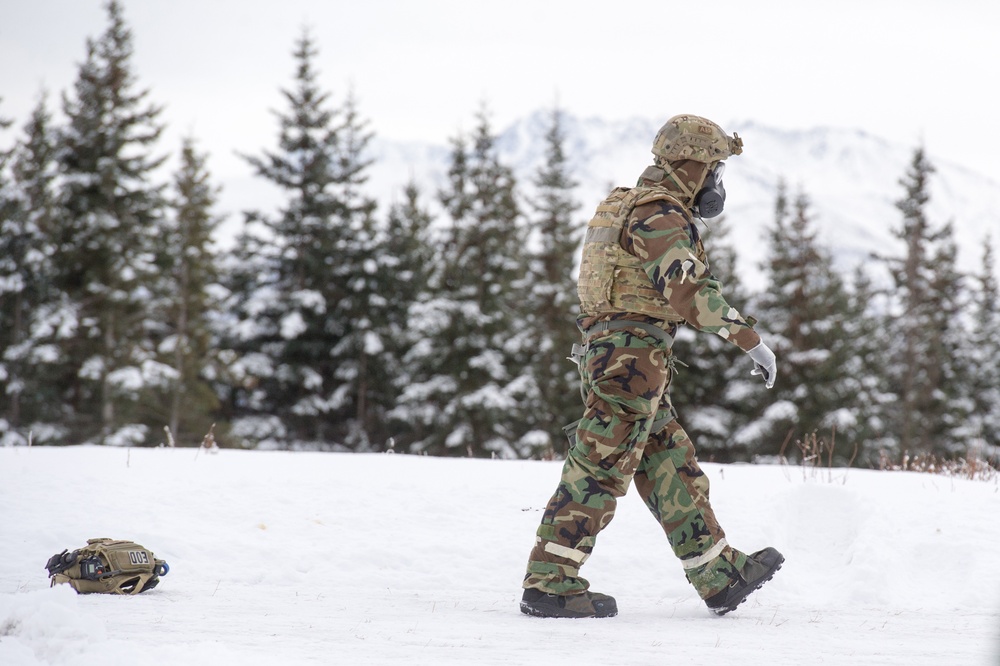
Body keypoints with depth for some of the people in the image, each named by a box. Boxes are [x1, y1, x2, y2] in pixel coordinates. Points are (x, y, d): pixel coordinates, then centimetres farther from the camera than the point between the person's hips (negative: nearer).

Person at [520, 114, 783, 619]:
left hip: (605, 347, 11)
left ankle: (721, 577, 17)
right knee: (600, 471, -8)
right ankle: (549, 584, -7)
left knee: (672, 469, 12)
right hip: (634, 354, -11)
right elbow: (690, 293, -24)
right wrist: (750, 340, -23)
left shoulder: (627, 204, 20)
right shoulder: (662, 214, -13)